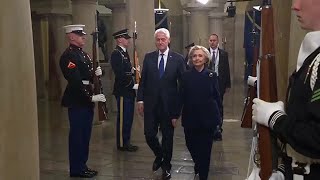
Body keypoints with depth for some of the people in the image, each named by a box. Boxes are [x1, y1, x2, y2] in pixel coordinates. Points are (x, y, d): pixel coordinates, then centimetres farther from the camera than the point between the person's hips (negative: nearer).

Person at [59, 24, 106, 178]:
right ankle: (76, 169, 13)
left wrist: (95, 73, -1)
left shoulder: (83, 54, 16)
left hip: (86, 100, 9)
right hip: (76, 101, -9)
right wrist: (91, 97, -23)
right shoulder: (68, 56, -15)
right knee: (77, 135, 0)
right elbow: (75, 81, -22)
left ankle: (82, 166, 28)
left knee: (85, 135, 16)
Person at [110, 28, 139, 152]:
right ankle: (122, 144, 10)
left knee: (128, 118, 15)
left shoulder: (124, 53, 16)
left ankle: (126, 142, 26)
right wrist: (133, 85, -17)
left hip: (128, 91, 10)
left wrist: (133, 70, 2)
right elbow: (120, 74, -21)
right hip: (123, 92, -10)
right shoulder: (116, 54, -14)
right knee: (123, 118, -1)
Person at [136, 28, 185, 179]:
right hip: (151, 104, 2)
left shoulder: (178, 59, -4)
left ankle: (166, 166, 30)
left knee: (167, 137, 9)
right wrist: (140, 100, 0)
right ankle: (159, 156, 36)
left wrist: (179, 106, -6)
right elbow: (143, 80, 6)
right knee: (149, 135, 4)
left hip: (169, 104, -2)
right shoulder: (148, 57, 4)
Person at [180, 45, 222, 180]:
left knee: (205, 148, 5)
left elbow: (217, 96, 0)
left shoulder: (211, 75, -1)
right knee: (191, 145, 10)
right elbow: (182, 98, -1)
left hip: (208, 118, -1)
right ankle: (198, 164, 43)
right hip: (190, 118, 1)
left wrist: (219, 115, -2)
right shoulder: (186, 76, 0)